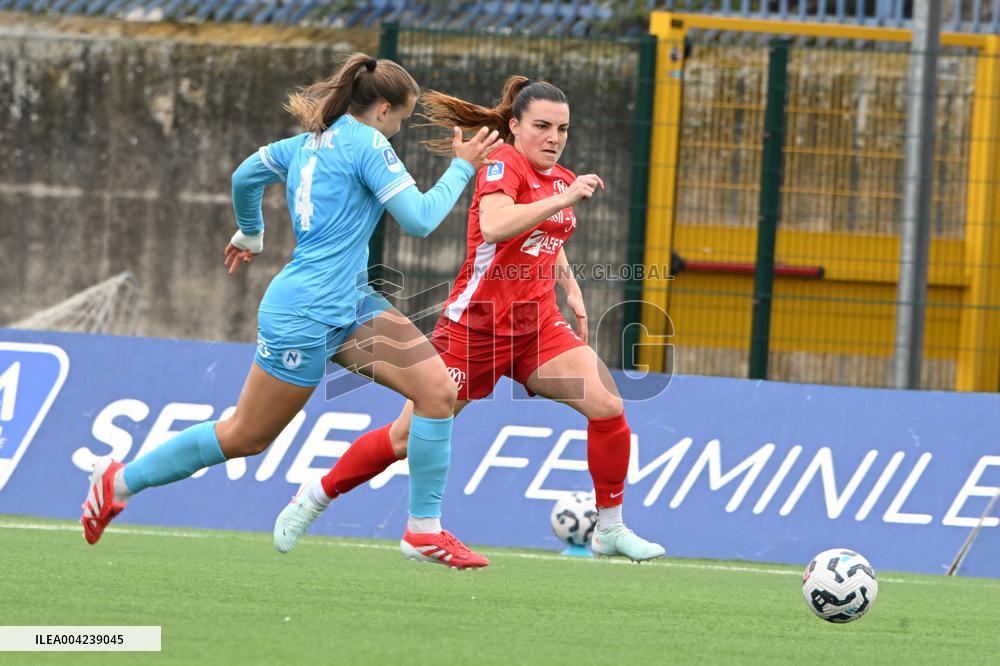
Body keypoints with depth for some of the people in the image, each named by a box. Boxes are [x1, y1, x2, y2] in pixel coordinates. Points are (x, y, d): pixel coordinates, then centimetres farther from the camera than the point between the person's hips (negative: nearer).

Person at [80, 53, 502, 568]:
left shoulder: (310, 142, 13)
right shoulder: (367, 144, -14)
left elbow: (245, 176, 26)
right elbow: (419, 219, -17)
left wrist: (250, 235, 43)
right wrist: (462, 168, -5)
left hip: (349, 307, 10)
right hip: (304, 315, -10)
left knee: (437, 387, -7)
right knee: (246, 436, 4)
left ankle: (425, 527, -4)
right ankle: (120, 480, 21)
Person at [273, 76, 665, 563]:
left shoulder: (559, 178, 10)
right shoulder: (504, 164, -13)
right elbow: (494, 227, -34)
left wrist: (572, 292, 20)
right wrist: (563, 198, -37)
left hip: (538, 326, 6)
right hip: (477, 323, -6)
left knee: (608, 405, -14)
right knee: (410, 437, -1)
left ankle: (610, 529, -1)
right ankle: (313, 500, 20)